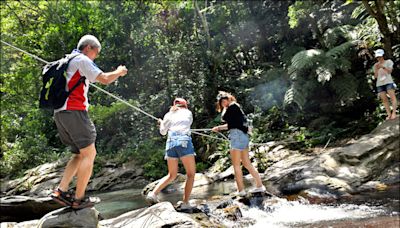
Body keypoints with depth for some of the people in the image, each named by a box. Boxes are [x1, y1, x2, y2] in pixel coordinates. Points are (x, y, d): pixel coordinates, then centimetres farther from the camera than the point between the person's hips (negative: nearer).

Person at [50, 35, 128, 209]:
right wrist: (119, 72, 8)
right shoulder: (81, 60, -3)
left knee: (81, 154, 14)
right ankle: (79, 199, -1)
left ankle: (61, 191, 7)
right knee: (89, 154, -3)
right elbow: (104, 79, -10)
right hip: (73, 111, -9)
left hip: (61, 113, 9)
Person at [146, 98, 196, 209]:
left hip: (170, 142, 4)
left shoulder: (169, 115, 19)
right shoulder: (188, 113, 16)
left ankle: (153, 193, 3)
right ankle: (185, 202, -9)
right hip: (184, 140, -4)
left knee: (171, 175, 17)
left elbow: (163, 131, 22)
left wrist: (161, 122, 40)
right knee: (191, 174, 2)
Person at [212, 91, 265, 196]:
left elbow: (224, 117, -6)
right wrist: (219, 128, 23)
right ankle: (259, 185, 15)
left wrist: (225, 108, 8)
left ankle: (241, 190, -2)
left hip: (237, 135, -10)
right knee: (247, 163, 12)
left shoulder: (232, 106, -4)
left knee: (236, 165, -4)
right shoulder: (236, 107, 23)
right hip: (243, 136, 10)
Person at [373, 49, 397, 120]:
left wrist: (383, 67, -24)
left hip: (388, 82, -3)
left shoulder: (388, 62, 6)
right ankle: (389, 114, -1)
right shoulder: (375, 65, 15)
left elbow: (390, 71, -8)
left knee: (392, 97, -12)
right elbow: (375, 76, 10)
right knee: (384, 100, -1)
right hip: (379, 84, 3)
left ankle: (393, 113, -12)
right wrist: (376, 69, -7)